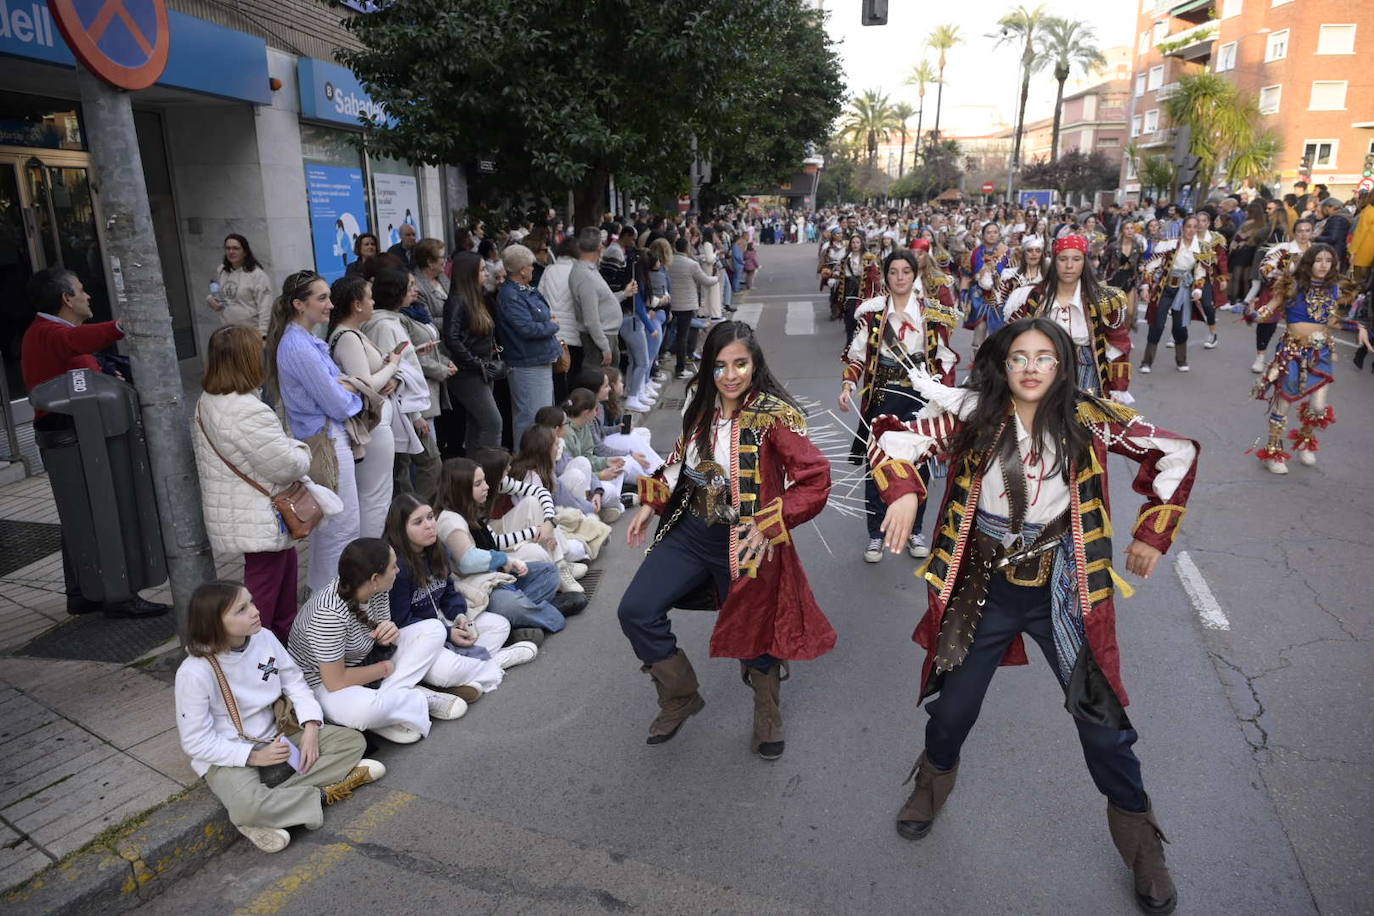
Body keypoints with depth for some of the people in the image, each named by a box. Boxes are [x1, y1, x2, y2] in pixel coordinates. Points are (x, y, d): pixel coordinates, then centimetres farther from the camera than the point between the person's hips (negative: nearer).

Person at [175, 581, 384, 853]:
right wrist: (254, 757, -20)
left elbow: (295, 682, 3)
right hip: (228, 756, -6)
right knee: (248, 807, -38)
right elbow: (196, 742, -14)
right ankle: (322, 793, -11)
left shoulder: (264, 638, -7)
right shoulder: (194, 672, -20)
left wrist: (311, 728, -12)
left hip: (276, 736, 6)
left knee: (352, 740, -8)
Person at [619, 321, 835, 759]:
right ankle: (680, 698, 22)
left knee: (753, 635, 9)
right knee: (635, 612, -3)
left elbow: (815, 479, -20)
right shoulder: (701, 403, 1)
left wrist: (769, 525, -26)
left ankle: (769, 719, 41)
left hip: (745, 542, -5)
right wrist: (650, 503, 8)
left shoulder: (774, 415, -17)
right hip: (690, 530, 5)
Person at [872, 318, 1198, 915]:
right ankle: (933, 783, 45)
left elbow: (1176, 453, 3)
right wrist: (903, 491, -28)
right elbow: (895, 440, -9)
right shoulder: (973, 415, -8)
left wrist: (1153, 532, 1)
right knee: (954, 706, 12)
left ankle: (1139, 841, 35)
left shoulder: (1088, 420, -7)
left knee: (1101, 718, 8)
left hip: (1062, 590, 0)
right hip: (984, 586, 0)